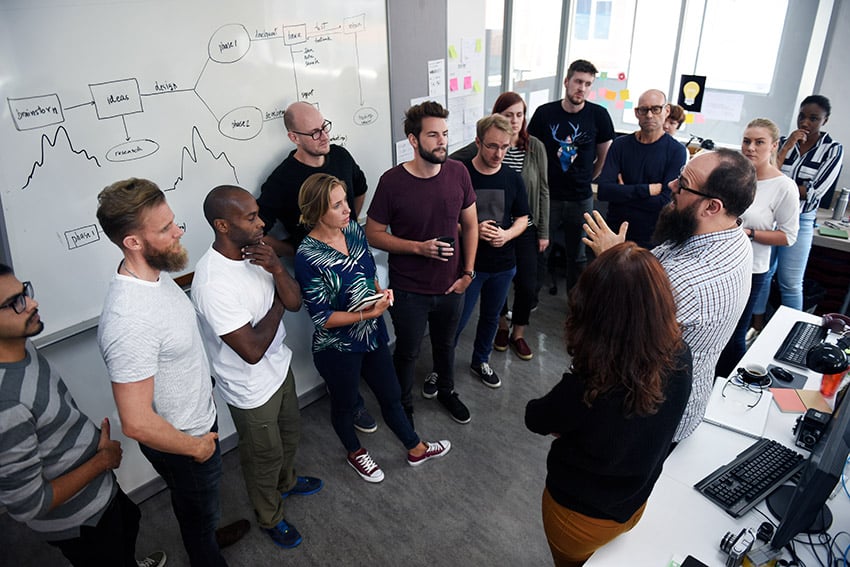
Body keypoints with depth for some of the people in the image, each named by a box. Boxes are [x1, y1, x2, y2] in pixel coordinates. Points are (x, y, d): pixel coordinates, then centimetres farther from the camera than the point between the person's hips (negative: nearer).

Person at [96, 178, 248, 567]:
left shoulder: (154, 272, -9)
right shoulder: (130, 320, -39)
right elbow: (136, 422, -35)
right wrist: (196, 446, -19)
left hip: (199, 417, 8)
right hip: (179, 442, -8)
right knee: (198, 510, 21)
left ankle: (207, 535, 62)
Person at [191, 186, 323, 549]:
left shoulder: (255, 252, -10)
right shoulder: (212, 283, -34)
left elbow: (294, 302, -8)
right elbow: (252, 350, -31)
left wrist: (276, 269, -26)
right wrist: (276, 303, -18)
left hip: (280, 366, 7)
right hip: (252, 389, -7)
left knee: (290, 432, 30)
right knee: (265, 457, 18)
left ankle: (286, 481, 61)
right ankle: (270, 518, 47)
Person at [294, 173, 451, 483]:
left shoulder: (354, 230, -7)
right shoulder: (308, 257, -26)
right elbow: (322, 317, -22)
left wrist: (381, 291, -10)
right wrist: (367, 314, -27)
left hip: (373, 334, 6)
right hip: (337, 348, -6)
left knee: (391, 395, 23)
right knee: (344, 404, 22)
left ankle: (416, 449, 45)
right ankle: (355, 453, 50)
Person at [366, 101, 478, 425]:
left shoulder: (457, 172, -9)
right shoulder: (392, 182, -19)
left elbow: (470, 224, 2)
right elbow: (374, 234, -12)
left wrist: (468, 271, -2)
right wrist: (419, 247, -24)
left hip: (451, 286, 4)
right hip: (409, 291, -3)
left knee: (445, 344, 26)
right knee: (408, 352, 17)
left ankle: (445, 389, 54)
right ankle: (402, 406, 43)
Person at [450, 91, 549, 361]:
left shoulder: (535, 147, -4)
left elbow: (543, 191, 1)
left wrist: (544, 232, 2)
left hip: (526, 229, 1)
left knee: (527, 285, 4)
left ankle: (518, 333, 29)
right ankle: (501, 324, 41)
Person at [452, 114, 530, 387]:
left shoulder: (512, 178, -1)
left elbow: (522, 218, 9)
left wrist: (507, 234, -13)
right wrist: (473, 230, -23)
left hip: (503, 263, 4)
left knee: (491, 317, 20)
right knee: (457, 321, 4)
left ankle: (480, 361, 43)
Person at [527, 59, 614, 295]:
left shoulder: (598, 115, -4)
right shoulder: (545, 113, -5)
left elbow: (605, 156, 7)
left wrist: (587, 179, 8)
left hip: (581, 198, 1)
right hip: (548, 195, 0)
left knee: (577, 255, 12)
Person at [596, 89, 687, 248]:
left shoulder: (676, 151, -9)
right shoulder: (621, 145, 0)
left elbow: (667, 203, -18)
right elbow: (603, 191, -12)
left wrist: (623, 193, -12)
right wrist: (647, 190, -18)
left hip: (651, 241, -3)